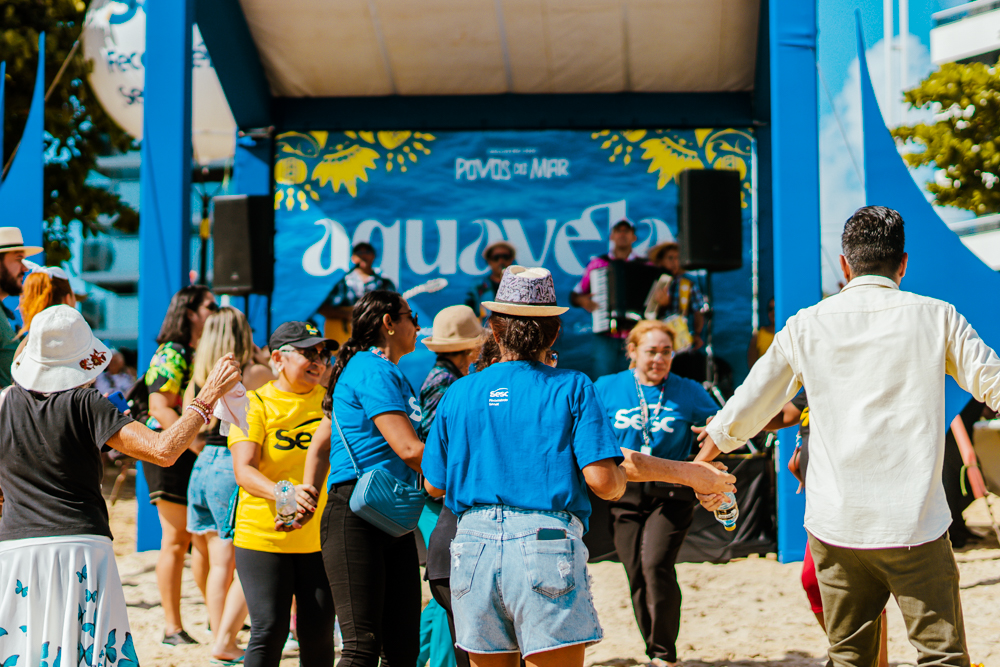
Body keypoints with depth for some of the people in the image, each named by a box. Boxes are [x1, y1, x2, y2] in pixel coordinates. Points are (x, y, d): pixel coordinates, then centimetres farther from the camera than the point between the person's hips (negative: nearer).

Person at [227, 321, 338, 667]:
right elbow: (244, 470, -14)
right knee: (270, 630, -6)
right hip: (263, 535, -3)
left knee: (319, 632, 3)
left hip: (319, 535, 3)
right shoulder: (255, 403, -3)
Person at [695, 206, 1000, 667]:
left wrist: (701, 462, 31)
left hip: (835, 525, 2)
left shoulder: (806, 326, 6)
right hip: (915, 524, -2)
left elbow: (746, 407, 15)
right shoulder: (936, 317, 1)